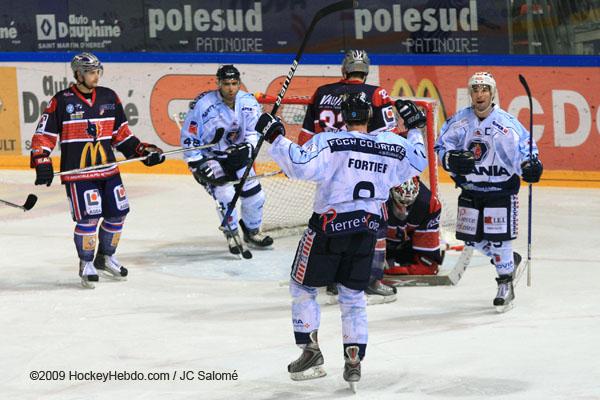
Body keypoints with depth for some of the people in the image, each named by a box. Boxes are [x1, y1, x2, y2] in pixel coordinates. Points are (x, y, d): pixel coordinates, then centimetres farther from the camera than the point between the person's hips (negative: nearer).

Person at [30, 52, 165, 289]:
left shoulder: (109, 97, 8)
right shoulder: (62, 101, -7)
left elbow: (121, 133, 16)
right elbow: (44, 134, -5)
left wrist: (142, 150, 7)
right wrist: (41, 162, -16)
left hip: (107, 169, 6)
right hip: (77, 172, -5)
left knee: (117, 213, 8)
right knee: (88, 218, -11)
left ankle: (105, 258, 28)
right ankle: (86, 265, 8)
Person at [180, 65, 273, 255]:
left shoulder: (249, 103, -11)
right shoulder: (203, 105, -24)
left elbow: (254, 131, -3)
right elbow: (189, 138, -17)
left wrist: (248, 147, -25)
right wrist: (198, 166, -21)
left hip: (236, 155, 5)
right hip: (208, 158, -5)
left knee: (254, 195, 3)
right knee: (225, 194, -21)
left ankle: (252, 231, 29)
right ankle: (232, 235, 2)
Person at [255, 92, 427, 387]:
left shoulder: (329, 142, -13)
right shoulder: (392, 145, 1)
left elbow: (300, 165, -25)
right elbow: (416, 162, 19)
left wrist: (275, 137, -17)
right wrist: (414, 131, 35)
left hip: (329, 225, -4)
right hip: (367, 228, 4)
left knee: (302, 286, 12)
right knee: (353, 295, 15)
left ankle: (311, 352, 7)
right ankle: (354, 361, 7)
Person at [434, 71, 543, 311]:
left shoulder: (506, 123, -14)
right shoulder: (460, 121, -3)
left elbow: (525, 148, -11)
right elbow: (441, 145, 4)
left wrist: (530, 166, -31)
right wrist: (452, 159, -17)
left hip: (501, 190, -4)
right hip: (470, 189, 4)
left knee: (499, 238, -6)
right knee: (471, 237, 9)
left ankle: (505, 285, 9)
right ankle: (508, 260, 34)